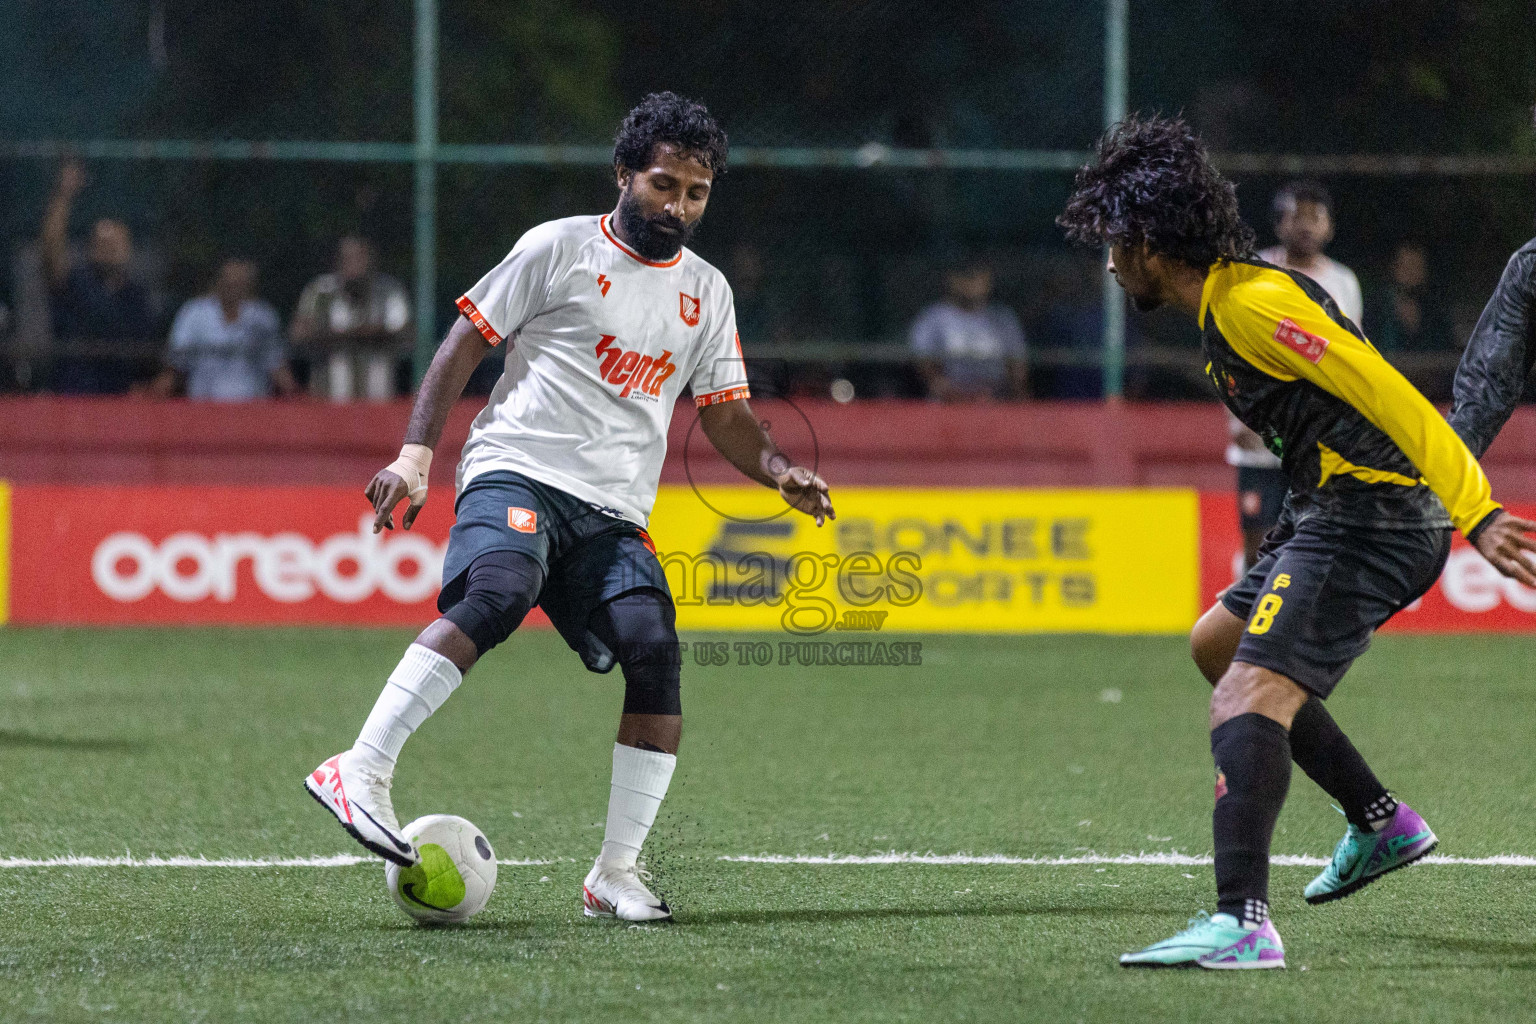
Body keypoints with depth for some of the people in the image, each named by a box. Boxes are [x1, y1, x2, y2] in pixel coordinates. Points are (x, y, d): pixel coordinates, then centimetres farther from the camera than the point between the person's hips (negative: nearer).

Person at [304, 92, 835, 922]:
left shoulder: (706, 292, 18)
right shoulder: (559, 248, 3)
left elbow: (724, 416, 21)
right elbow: (465, 343, 3)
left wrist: (781, 472, 0)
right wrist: (416, 452, -7)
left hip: (614, 512, 5)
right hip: (518, 471, -5)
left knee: (656, 654, -14)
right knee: (495, 596, -34)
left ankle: (614, 875, -5)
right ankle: (361, 773, -36)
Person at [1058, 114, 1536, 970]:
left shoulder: (1253, 304, -16)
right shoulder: (1228, 302, 17)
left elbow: (1389, 397, -21)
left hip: (1368, 517, -11)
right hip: (1340, 513, 11)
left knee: (1248, 698, -22)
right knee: (1217, 643, 26)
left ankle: (1243, 923, -36)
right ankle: (1380, 821, 31)